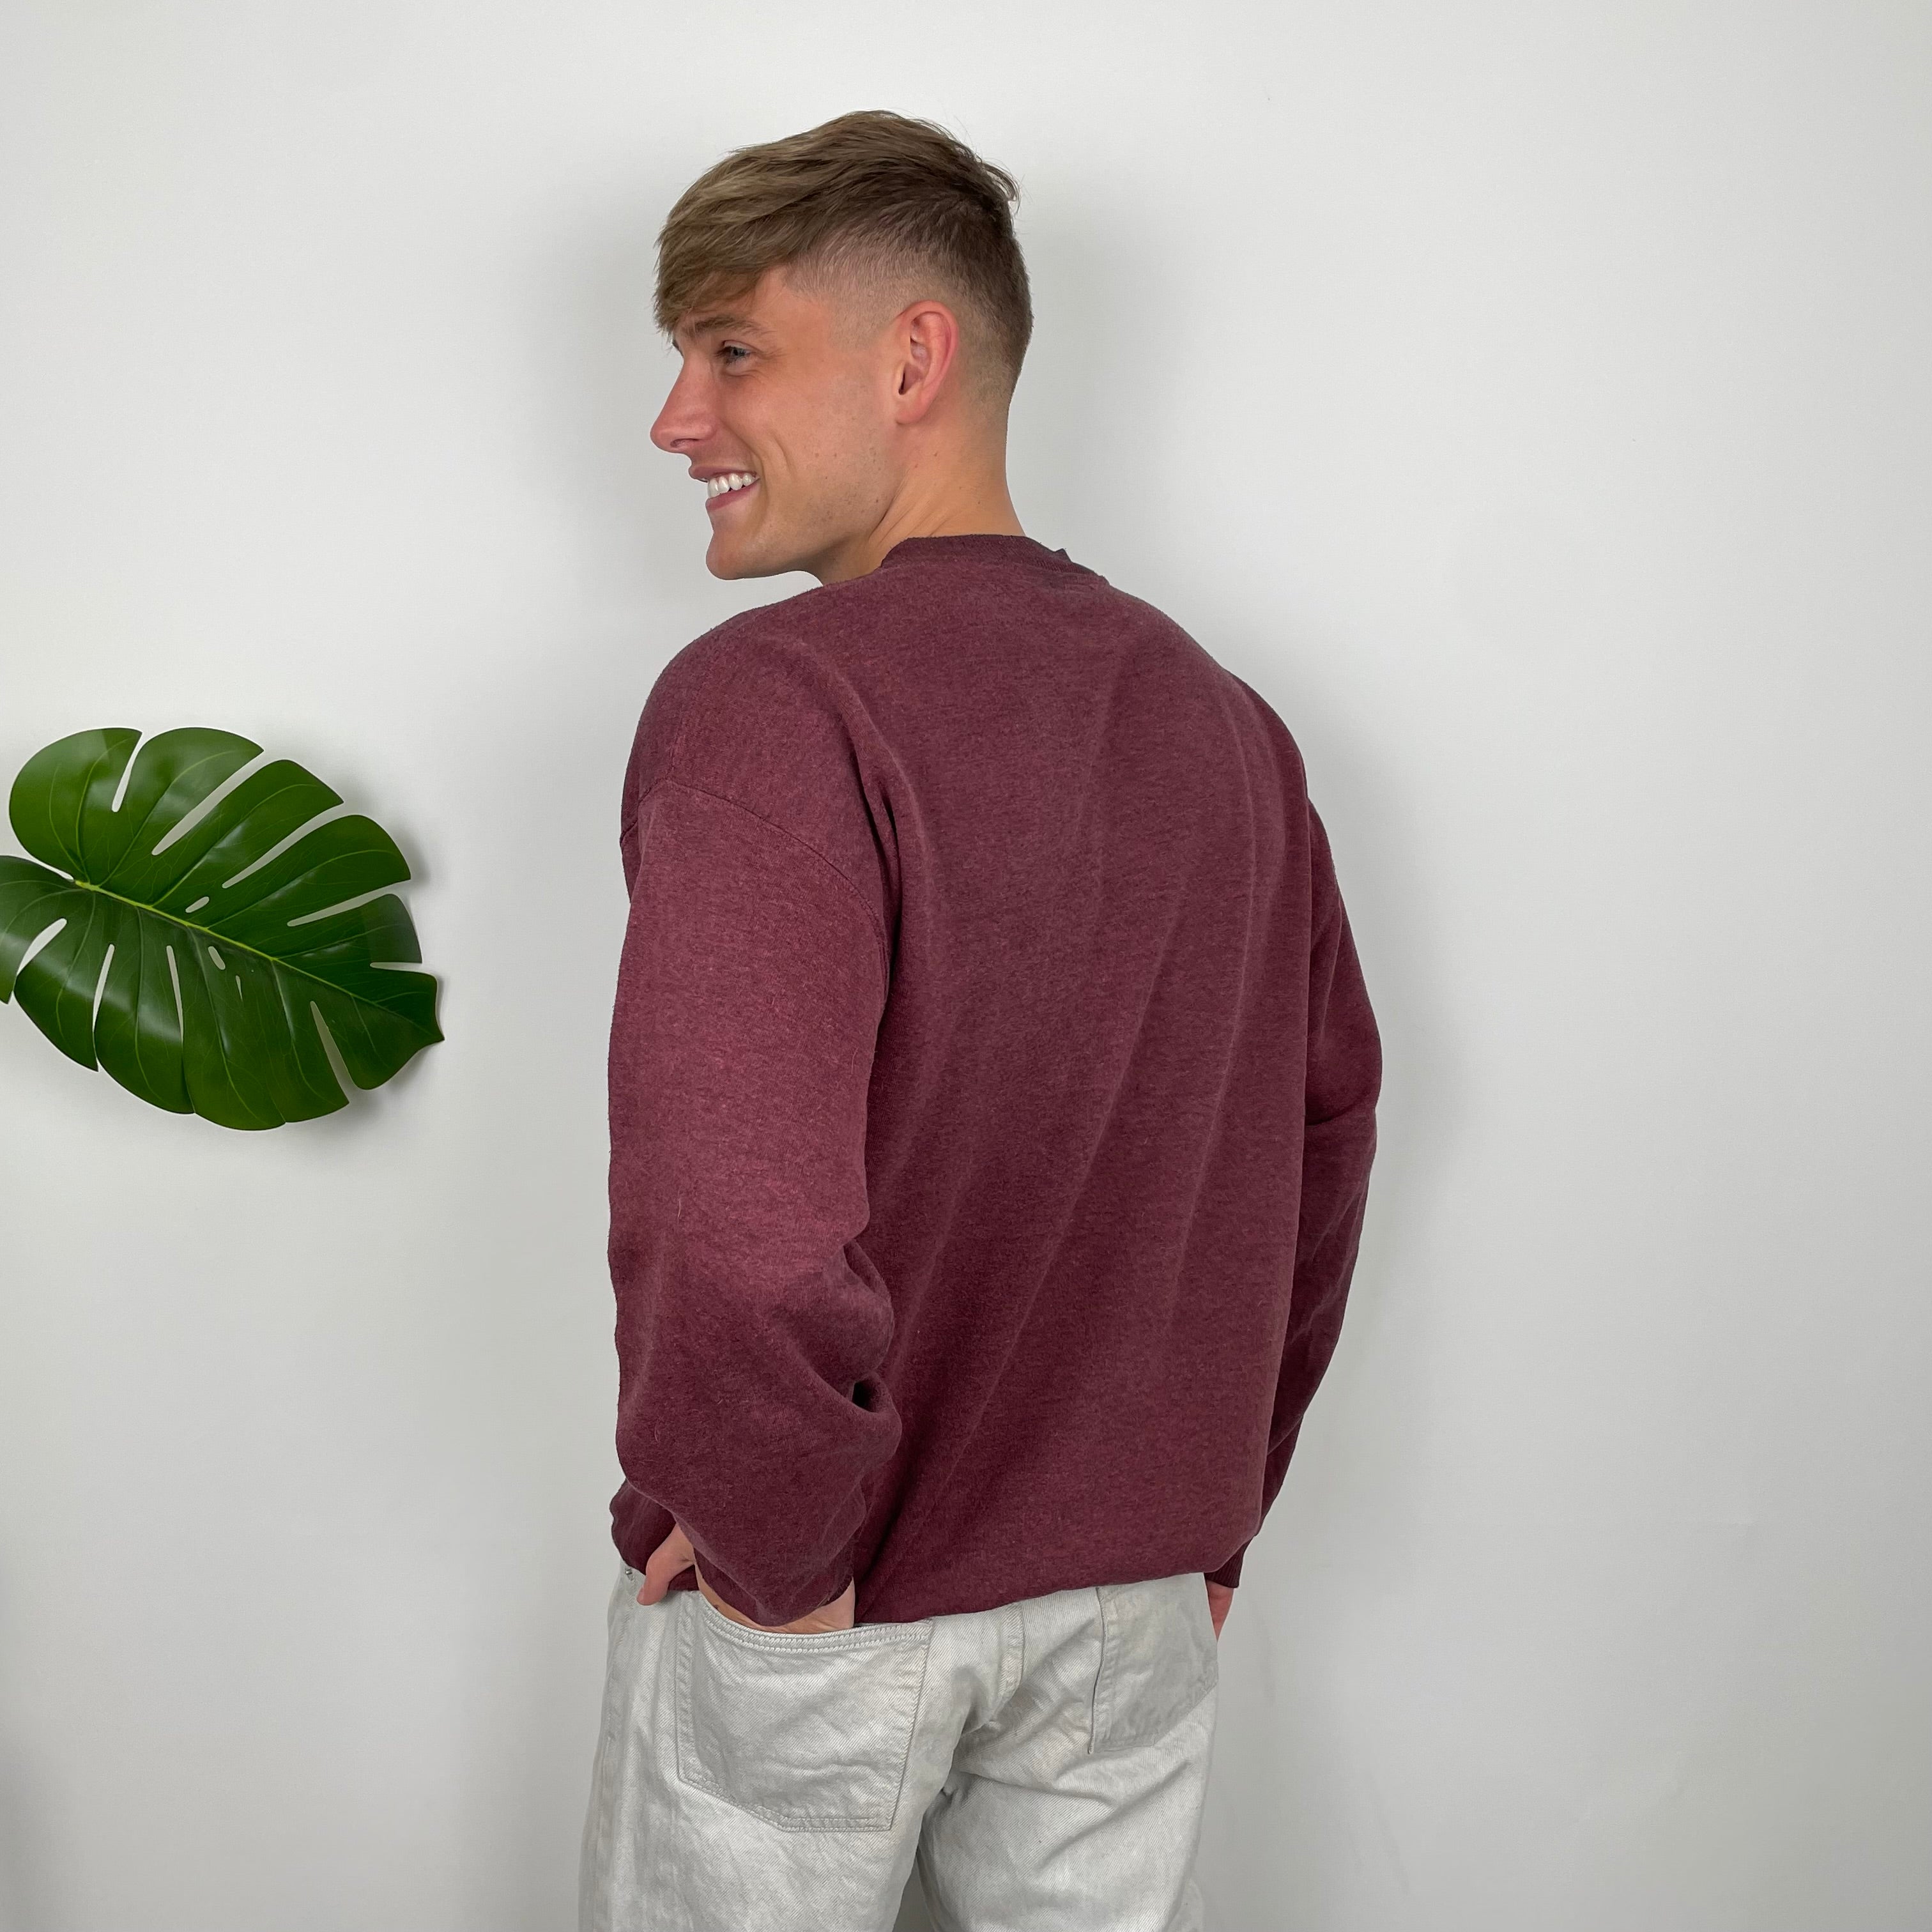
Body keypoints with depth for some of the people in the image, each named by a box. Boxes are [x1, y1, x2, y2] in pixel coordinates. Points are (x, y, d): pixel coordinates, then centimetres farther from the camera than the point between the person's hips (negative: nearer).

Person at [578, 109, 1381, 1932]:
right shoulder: (1221, 717, 0)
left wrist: (769, 1542, -15)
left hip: (818, 1601, -5)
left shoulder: (767, 701, -21)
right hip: (1136, 1591, 5)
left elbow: (744, 1243, -33)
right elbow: (1327, 1118, 9)